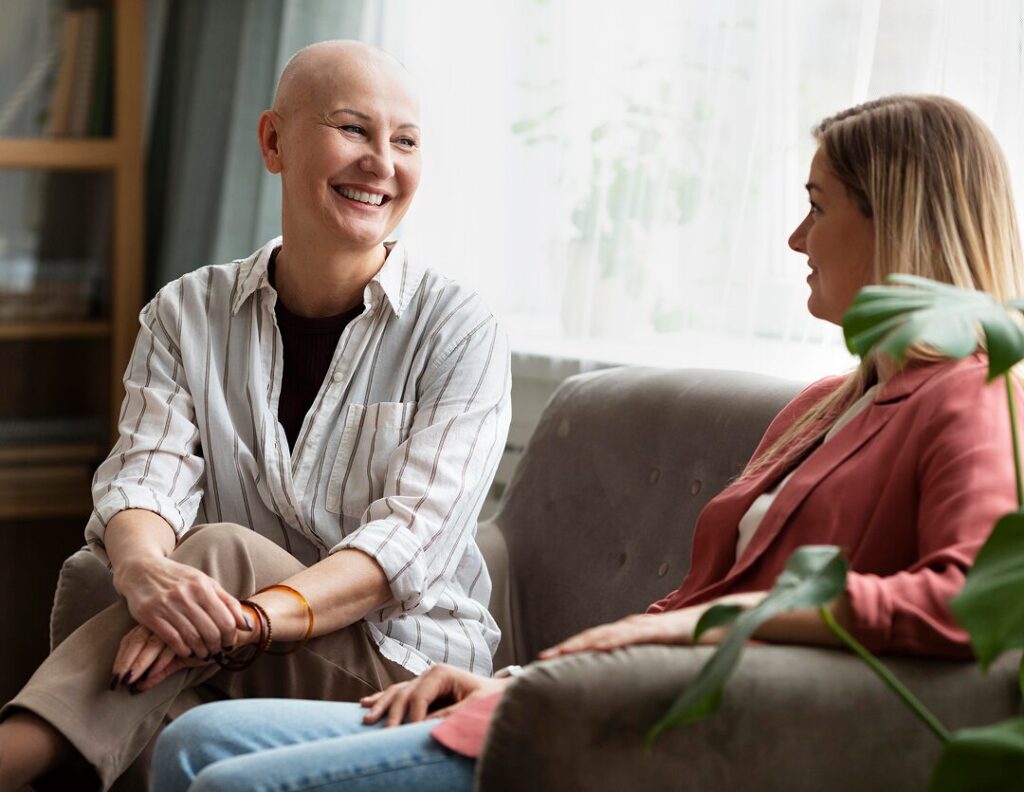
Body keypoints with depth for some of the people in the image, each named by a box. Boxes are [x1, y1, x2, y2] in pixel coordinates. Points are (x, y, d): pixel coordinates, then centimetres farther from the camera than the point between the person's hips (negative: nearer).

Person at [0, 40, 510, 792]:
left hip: (406, 662, -2)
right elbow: (146, 477, -8)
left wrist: (255, 615, -35)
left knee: (222, 552, -30)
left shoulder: (459, 331, -4)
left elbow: (415, 538, -16)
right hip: (244, 672, 2)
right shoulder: (188, 314, 7)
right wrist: (144, 569, -34)